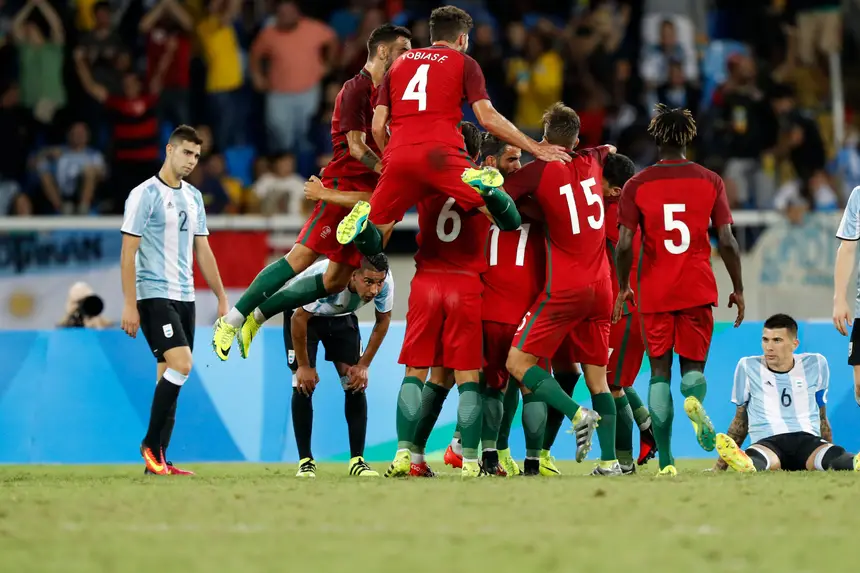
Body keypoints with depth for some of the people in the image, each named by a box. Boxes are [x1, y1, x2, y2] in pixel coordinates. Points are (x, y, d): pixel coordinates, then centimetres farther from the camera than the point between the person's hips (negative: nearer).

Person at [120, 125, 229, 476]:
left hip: (185, 297, 7)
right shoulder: (145, 195, -8)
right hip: (154, 295, -7)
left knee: (170, 375, 5)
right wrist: (129, 305, -16)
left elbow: (203, 251, 20)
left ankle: (158, 460, 7)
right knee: (180, 365, -20)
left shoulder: (193, 197, 14)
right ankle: (150, 445, -8)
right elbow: (128, 253, -11)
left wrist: (222, 297, 16)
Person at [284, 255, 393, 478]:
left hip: (342, 317, 4)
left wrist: (363, 365, -9)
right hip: (304, 315, -4)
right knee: (304, 383, -14)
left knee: (356, 383, -8)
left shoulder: (385, 282, -30)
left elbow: (383, 320, -9)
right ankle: (305, 461, -5)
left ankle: (357, 461, -1)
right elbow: (299, 319, -28)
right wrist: (303, 365, -20)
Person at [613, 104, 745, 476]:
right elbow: (727, 242, -2)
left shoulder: (637, 185, -1)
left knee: (660, 372, 7)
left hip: (654, 292, 0)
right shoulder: (710, 181, 1)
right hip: (698, 290, 0)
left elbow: (624, 245, -6)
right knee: (693, 364, 11)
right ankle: (694, 398, -27)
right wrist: (738, 289, 8)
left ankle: (666, 460, -1)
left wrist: (622, 288, 8)